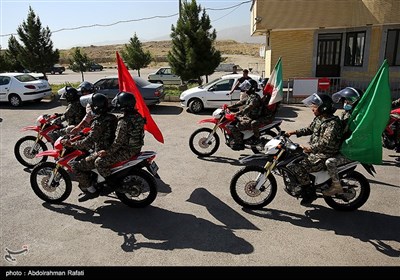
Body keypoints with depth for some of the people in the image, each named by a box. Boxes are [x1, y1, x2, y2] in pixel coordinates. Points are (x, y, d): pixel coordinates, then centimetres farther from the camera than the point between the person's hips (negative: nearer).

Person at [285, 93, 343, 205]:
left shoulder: (333, 123, -22)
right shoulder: (319, 118, 8)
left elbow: (326, 142, -30)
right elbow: (309, 129, 20)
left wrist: (310, 148, -36)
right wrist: (294, 132, 7)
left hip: (325, 156, -10)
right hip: (316, 151, 10)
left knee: (298, 168, -23)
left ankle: (310, 193, -4)